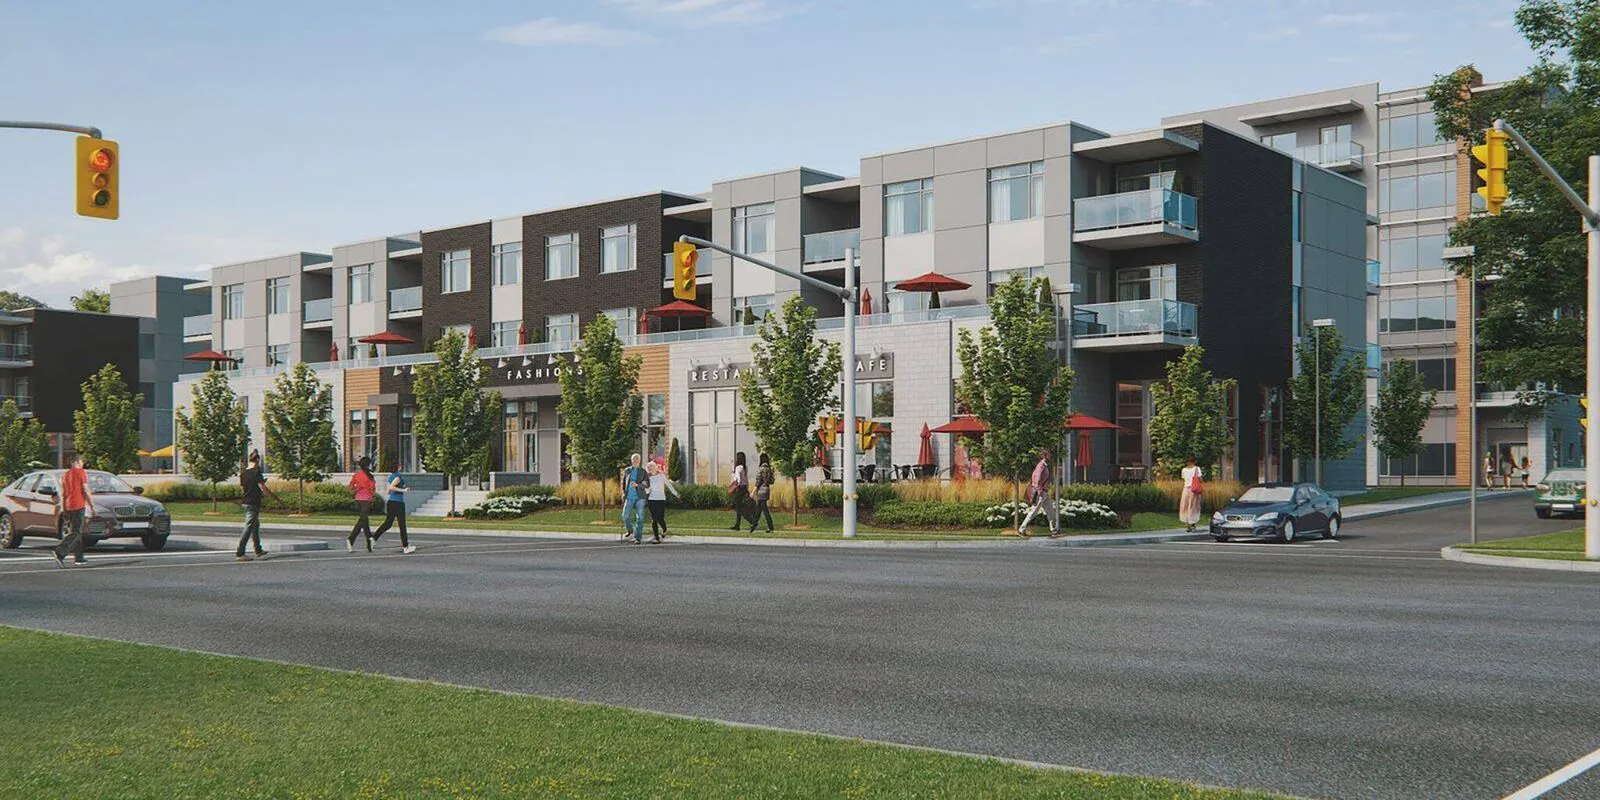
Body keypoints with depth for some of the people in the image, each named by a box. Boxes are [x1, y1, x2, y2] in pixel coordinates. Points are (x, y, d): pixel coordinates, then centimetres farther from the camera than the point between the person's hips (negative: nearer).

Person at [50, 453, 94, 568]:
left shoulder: (65, 475, 16)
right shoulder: (81, 472, -4)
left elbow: (62, 494, 17)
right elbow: (86, 491, -10)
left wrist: (63, 510, 21)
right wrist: (92, 505, -5)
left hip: (68, 506, 8)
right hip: (79, 505, -8)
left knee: (76, 531, 14)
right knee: (76, 533, -10)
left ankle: (78, 558, 13)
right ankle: (59, 553, -25)